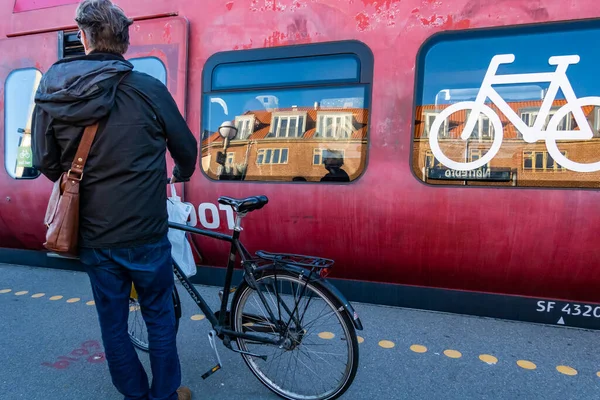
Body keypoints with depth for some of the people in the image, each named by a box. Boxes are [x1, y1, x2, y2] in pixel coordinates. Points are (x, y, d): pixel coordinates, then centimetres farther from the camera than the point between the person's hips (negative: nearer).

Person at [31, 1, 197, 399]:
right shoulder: (148, 88, -11)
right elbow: (186, 148, -1)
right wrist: (181, 174, 22)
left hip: (93, 235, 3)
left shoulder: (50, 91, -2)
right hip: (145, 232, -2)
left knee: (112, 322, 19)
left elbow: (46, 163, 6)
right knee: (159, 315, 17)